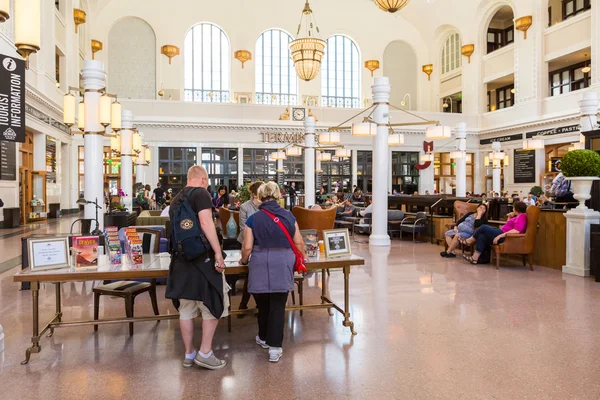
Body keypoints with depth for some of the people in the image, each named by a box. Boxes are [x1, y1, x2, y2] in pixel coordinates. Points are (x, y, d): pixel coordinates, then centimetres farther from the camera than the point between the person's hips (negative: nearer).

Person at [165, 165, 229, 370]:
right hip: (202, 257, -7)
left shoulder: (176, 199, 16)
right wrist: (218, 253, -20)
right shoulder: (201, 194, -7)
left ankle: (189, 354, 22)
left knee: (186, 308, 12)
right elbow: (206, 223, -20)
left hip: (181, 259, 8)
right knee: (213, 304, 5)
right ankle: (205, 353, 7)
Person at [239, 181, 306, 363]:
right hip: (283, 264, 1)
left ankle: (264, 338, 36)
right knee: (278, 306, 4)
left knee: (263, 304, 17)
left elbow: (247, 247, -3)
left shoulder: (253, 219, -2)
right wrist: (303, 255, 27)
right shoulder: (288, 215, 3)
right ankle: (274, 347, 3)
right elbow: (298, 242, 7)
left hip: (260, 264, 0)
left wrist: (244, 260, 17)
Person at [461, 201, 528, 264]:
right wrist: (509, 218, 12)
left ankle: (469, 241, 9)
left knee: (484, 228, -7)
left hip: (506, 237, -10)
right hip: (504, 234, 10)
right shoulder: (519, 216, 20)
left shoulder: (521, 216, -12)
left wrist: (500, 236, -27)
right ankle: (475, 258, -10)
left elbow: (516, 231, -27)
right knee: (482, 236, -1)